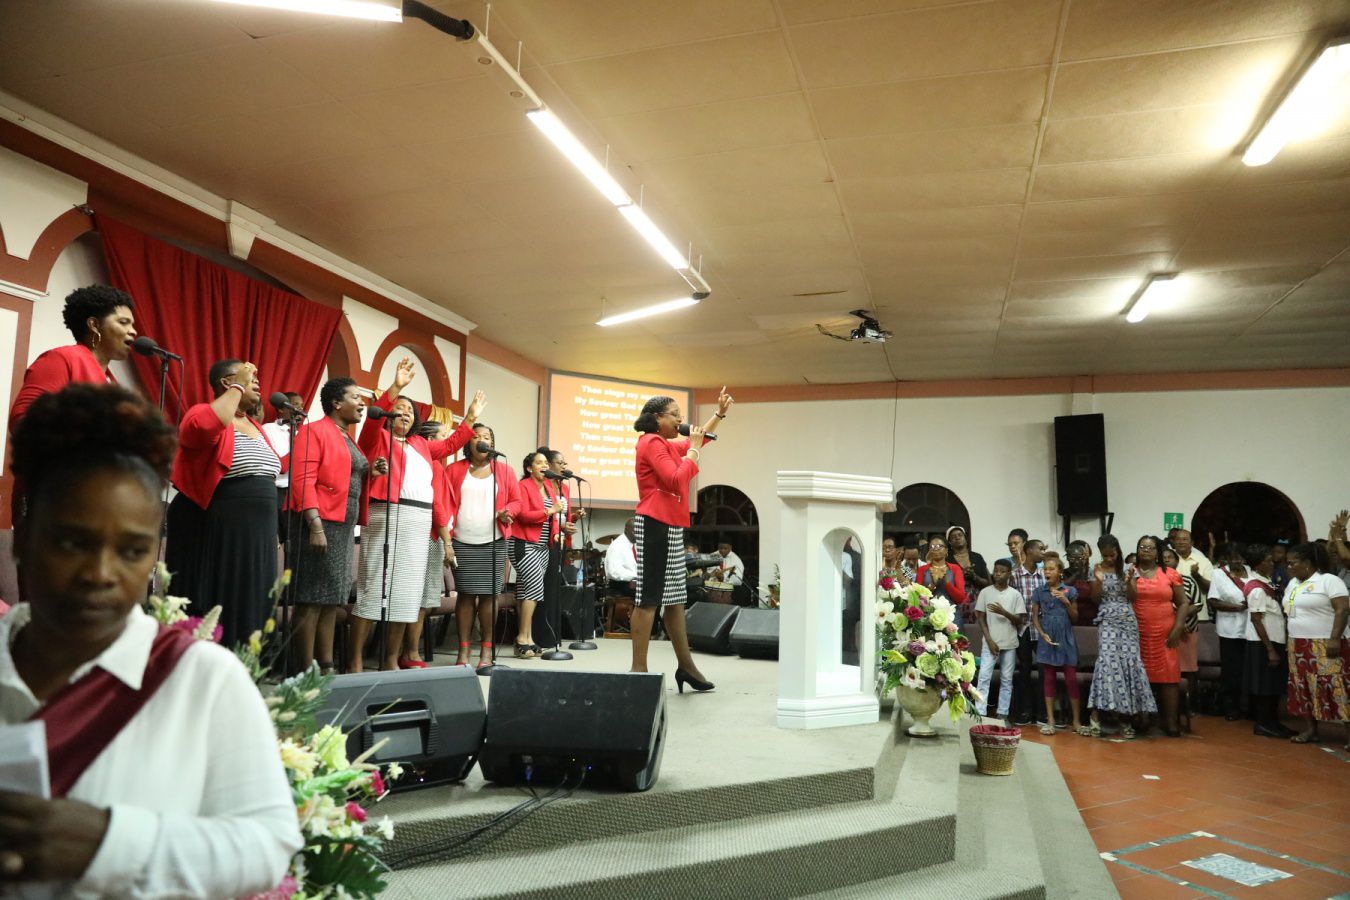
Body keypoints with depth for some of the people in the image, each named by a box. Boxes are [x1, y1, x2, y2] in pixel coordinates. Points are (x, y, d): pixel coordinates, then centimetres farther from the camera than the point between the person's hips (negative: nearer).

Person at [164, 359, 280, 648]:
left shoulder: (255, 426, 16)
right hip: (214, 534, -8)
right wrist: (238, 387, -21)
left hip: (255, 538, 8)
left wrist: (268, 531, 18)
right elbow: (204, 427, -33)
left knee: (247, 616, 11)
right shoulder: (204, 413, -8)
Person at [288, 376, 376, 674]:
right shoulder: (314, 431, -6)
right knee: (311, 598, -6)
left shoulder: (349, 440, 20)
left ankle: (326, 666, 15)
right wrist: (315, 525, -24)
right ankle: (307, 671, -3)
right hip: (320, 524, -9)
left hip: (345, 526, 9)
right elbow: (302, 480, -16)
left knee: (332, 598, 10)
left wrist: (372, 472, 8)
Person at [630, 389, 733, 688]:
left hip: (670, 527, 10)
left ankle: (686, 666, 19)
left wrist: (719, 413, 32)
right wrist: (693, 450, -9)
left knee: (674, 598, 12)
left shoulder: (667, 445, 18)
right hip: (656, 525, -10)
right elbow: (676, 480, -20)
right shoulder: (652, 443, -10)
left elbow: (695, 441, 37)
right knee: (649, 599, -9)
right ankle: (639, 670, -6)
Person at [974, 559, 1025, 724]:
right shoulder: (985, 592, 1)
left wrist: (1003, 612, -19)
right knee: (984, 677, -7)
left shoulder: (1015, 594, 1)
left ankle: (1003, 714, 12)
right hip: (990, 642, -1)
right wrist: (990, 640, -8)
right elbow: (981, 618, 1)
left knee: (1006, 680, 6)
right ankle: (980, 714, -7)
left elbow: (1020, 620, -1)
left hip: (1009, 644, 1)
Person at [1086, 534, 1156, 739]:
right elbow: (1095, 598, 1)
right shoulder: (1096, 570, 3)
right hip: (1107, 620, -2)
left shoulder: (1127, 568, 6)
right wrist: (1098, 580, -14)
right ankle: (1096, 713, -16)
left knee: (1130, 661, -4)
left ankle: (1126, 716, 4)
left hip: (1127, 619, 2)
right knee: (1108, 660, -17)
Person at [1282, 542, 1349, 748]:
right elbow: (1289, 610, 22)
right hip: (1298, 645, 8)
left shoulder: (1329, 580, -9)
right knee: (1303, 687, 8)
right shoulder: (1293, 584, 15)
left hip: (1325, 645, -8)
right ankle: (1310, 729, 14)